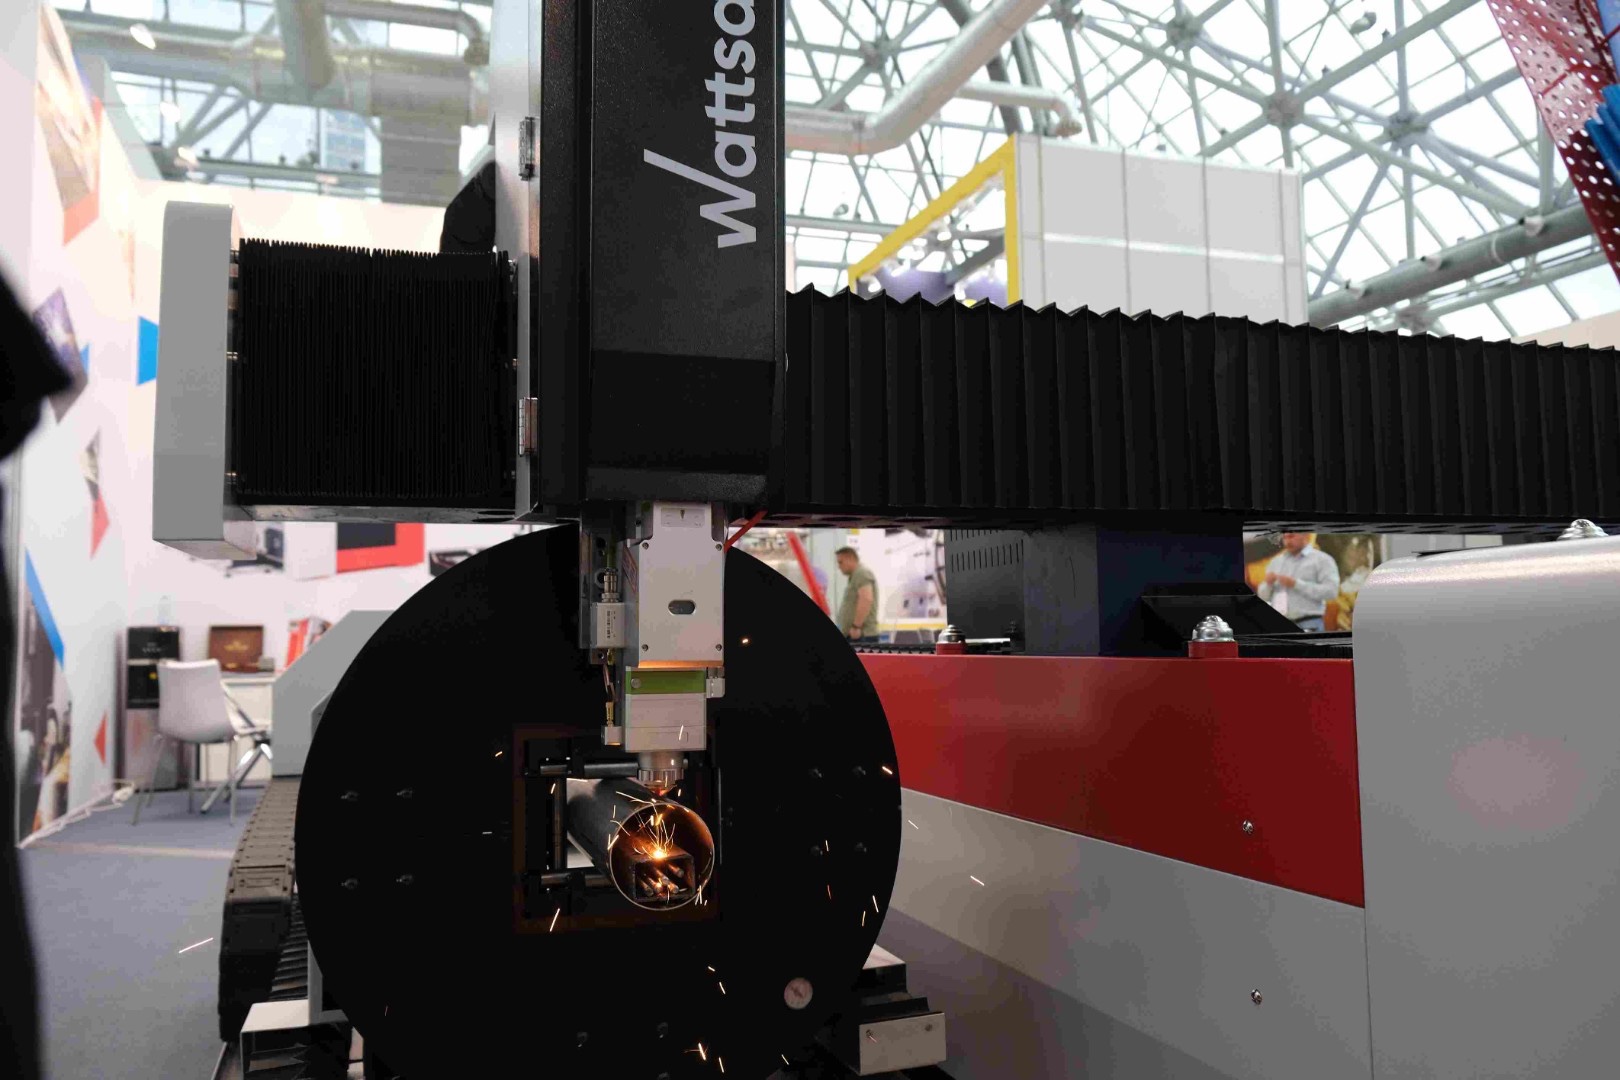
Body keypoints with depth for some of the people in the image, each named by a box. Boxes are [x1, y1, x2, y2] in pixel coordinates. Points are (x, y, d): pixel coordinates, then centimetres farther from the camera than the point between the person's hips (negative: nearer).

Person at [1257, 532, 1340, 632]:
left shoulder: (1322, 559, 4)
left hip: (1308, 625, -5)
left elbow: (1331, 591, -9)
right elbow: (1264, 596, 20)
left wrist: (1296, 584, -14)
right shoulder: (1276, 561, 18)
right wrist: (1268, 584, -3)